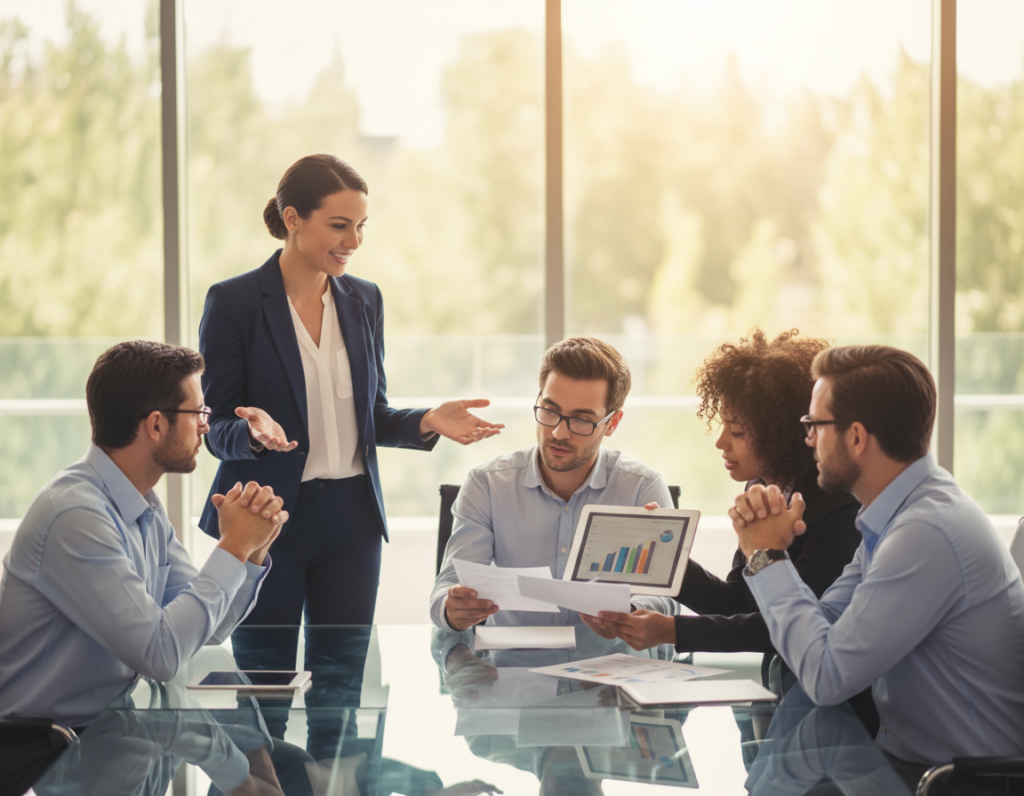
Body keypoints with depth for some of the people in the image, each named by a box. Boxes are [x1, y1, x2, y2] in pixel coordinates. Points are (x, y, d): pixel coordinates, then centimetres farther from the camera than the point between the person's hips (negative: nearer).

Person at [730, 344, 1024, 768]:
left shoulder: (927, 534, -24)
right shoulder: (898, 516, 6)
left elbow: (826, 677, -23)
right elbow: (823, 627, 8)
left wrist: (767, 557, -12)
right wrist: (766, 551, -6)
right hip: (910, 753, 8)